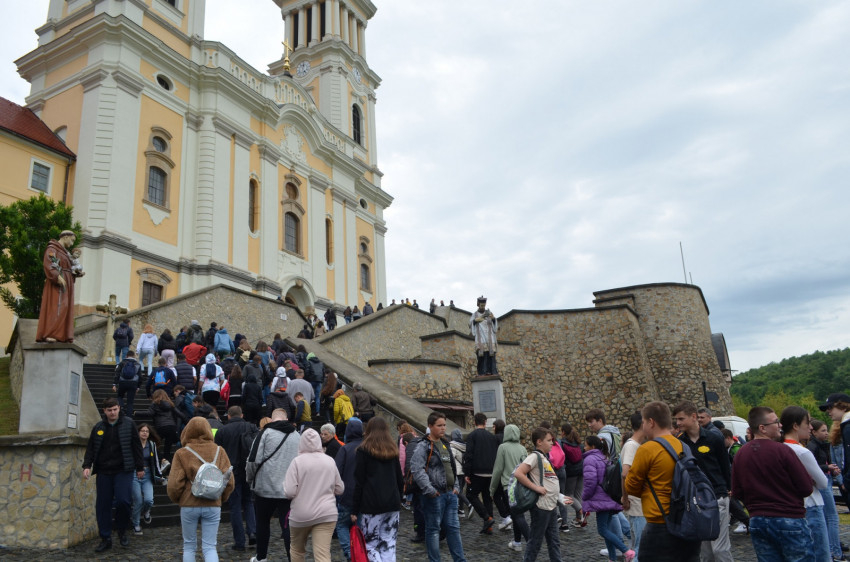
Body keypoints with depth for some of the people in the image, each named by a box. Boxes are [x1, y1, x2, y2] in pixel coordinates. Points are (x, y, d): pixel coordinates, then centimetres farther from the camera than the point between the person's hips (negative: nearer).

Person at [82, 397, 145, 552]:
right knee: (102, 505, 4)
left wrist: (140, 467, 3)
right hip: (104, 472, 3)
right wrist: (87, 466, -4)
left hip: (123, 471, -3)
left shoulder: (128, 424, 2)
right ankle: (105, 538, 17)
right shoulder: (98, 427, 10)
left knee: (122, 500, -13)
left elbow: (136, 446, 4)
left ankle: (122, 531, 12)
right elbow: (90, 448, 11)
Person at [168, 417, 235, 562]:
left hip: (188, 505, -1)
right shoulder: (219, 451, -1)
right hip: (213, 506, 1)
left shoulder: (181, 453, -5)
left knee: (189, 546, 17)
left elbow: (173, 484, -7)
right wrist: (221, 498, 15)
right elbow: (229, 481, -2)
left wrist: (177, 499, 13)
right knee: (210, 547, 6)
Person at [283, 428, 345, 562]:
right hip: (326, 514, 1)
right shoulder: (330, 461, 5)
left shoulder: (297, 461, -6)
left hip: (300, 515, -1)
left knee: (297, 550, 21)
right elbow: (340, 489, 11)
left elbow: (289, 492, -11)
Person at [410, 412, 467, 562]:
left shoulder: (445, 445, 14)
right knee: (433, 529, 5)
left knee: (453, 527, 12)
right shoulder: (424, 447, -12)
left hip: (450, 494, 8)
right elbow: (416, 469, -21)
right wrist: (429, 490, -22)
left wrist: (456, 486, 13)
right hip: (435, 495, -8)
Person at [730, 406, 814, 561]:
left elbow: (737, 492, 7)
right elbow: (807, 489, -12)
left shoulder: (740, 454, 2)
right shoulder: (782, 450, -15)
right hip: (789, 520, -5)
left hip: (757, 522, 5)